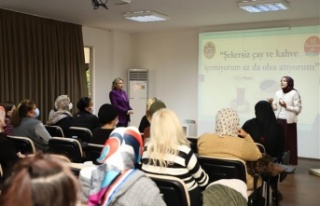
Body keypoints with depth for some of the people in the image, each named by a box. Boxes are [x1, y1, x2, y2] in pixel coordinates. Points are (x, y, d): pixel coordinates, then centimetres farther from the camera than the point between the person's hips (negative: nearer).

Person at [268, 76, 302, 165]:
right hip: (278, 120, 5)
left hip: (289, 121, -4)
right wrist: (271, 103, -8)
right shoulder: (278, 93, 11)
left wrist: (286, 106, -17)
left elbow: (298, 109, -8)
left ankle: (290, 163, 4)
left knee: (289, 142, -2)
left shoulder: (294, 93, -4)